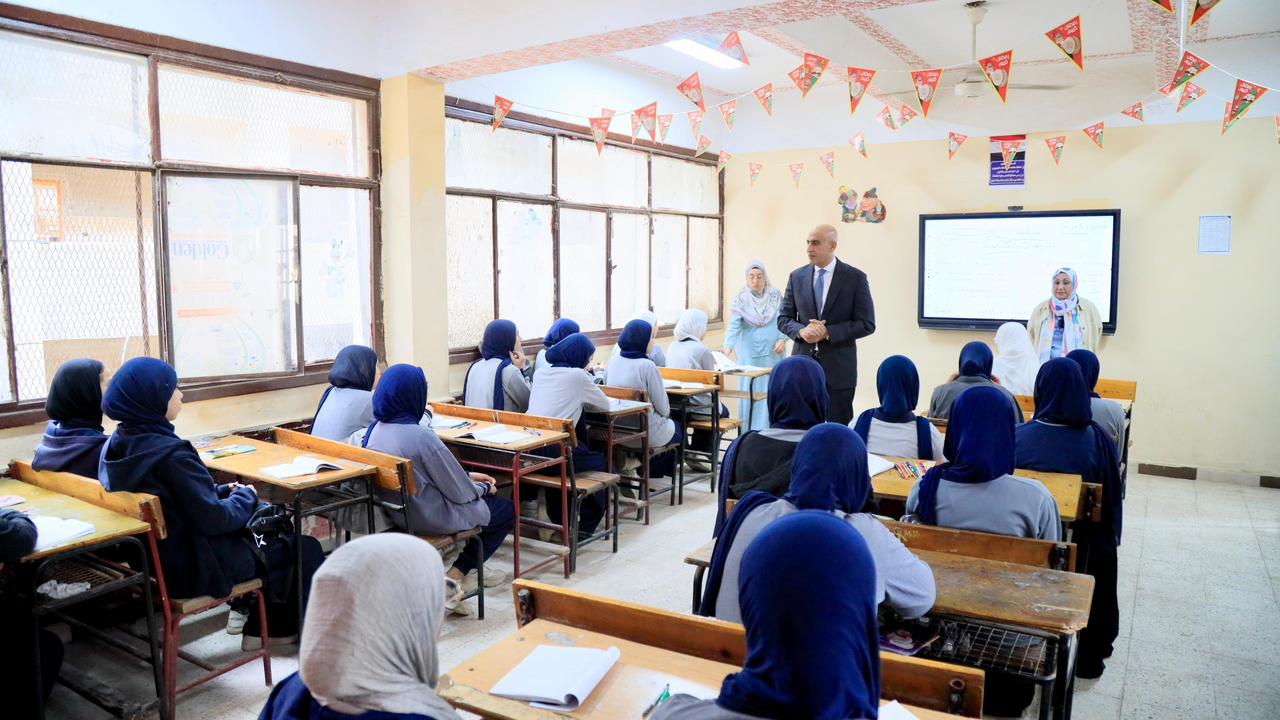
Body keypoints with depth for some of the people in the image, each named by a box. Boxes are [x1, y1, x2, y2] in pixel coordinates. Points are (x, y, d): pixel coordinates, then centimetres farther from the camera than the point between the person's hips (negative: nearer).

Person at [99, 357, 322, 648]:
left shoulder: (115, 446, -1)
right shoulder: (171, 454, -29)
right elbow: (214, 519, -25)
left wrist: (224, 491, 5)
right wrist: (245, 496, -7)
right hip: (193, 569, -9)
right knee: (304, 550, 6)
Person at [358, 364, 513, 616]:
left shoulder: (375, 430, -4)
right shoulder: (421, 436, -28)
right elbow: (460, 492, -19)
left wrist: (468, 476, 11)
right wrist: (485, 487, 1)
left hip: (397, 512, 8)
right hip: (431, 519, -8)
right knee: (507, 509, 12)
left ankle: (469, 570, 27)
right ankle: (455, 577, 8)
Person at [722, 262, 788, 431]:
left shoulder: (775, 295, 1)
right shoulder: (741, 299, -5)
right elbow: (734, 325, -14)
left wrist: (782, 339, -10)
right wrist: (729, 346, -28)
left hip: (772, 352, 2)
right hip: (749, 353, -1)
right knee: (749, 390, 2)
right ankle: (749, 430, 10)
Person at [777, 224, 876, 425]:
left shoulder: (855, 277, -3)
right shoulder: (797, 277, 7)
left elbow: (866, 324, -5)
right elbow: (783, 318, 9)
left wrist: (828, 333, -16)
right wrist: (801, 331, -13)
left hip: (839, 367, -3)